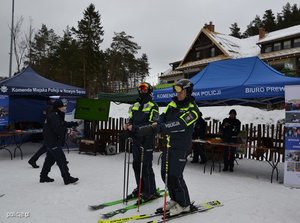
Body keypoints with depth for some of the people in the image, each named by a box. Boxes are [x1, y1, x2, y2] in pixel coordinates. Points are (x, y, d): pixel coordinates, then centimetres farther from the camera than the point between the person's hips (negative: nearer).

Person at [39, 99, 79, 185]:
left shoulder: (57, 115, 13)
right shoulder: (53, 116, -19)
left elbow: (64, 124, 17)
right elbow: (58, 129, -28)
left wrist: (75, 123, 11)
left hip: (51, 142, 11)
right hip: (53, 142, -11)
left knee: (50, 159, 19)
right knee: (61, 159, -8)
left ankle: (43, 177, 31)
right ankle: (67, 178, -3)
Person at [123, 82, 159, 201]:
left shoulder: (153, 106, -7)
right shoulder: (135, 105, 15)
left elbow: (152, 125, -15)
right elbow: (131, 120, 19)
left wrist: (135, 127, -21)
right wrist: (128, 125, -4)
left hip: (147, 141, -7)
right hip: (136, 140, 7)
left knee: (146, 166, -5)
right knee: (136, 164, 13)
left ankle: (151, 192, 9)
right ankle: (141, 188, 29)